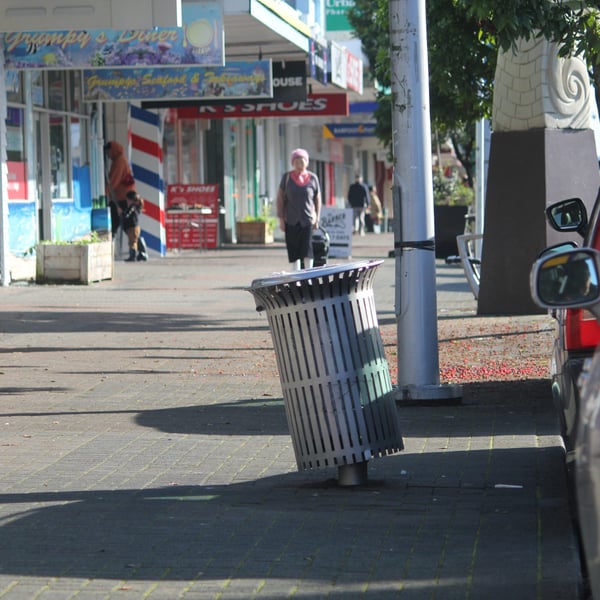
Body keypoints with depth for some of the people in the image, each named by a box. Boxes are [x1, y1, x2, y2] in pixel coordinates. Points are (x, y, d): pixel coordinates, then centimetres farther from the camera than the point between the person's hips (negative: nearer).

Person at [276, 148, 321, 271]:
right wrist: (281, 218, -2)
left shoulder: (312, 178, 3)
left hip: (307, 219, -1)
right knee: (293, 249, 4)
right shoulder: (287, 177, 2)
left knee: (307, 247, -11)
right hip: (291, 220, 1)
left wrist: (317, 219, 5)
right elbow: (280, 198, 3)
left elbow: (317, 199, 9)